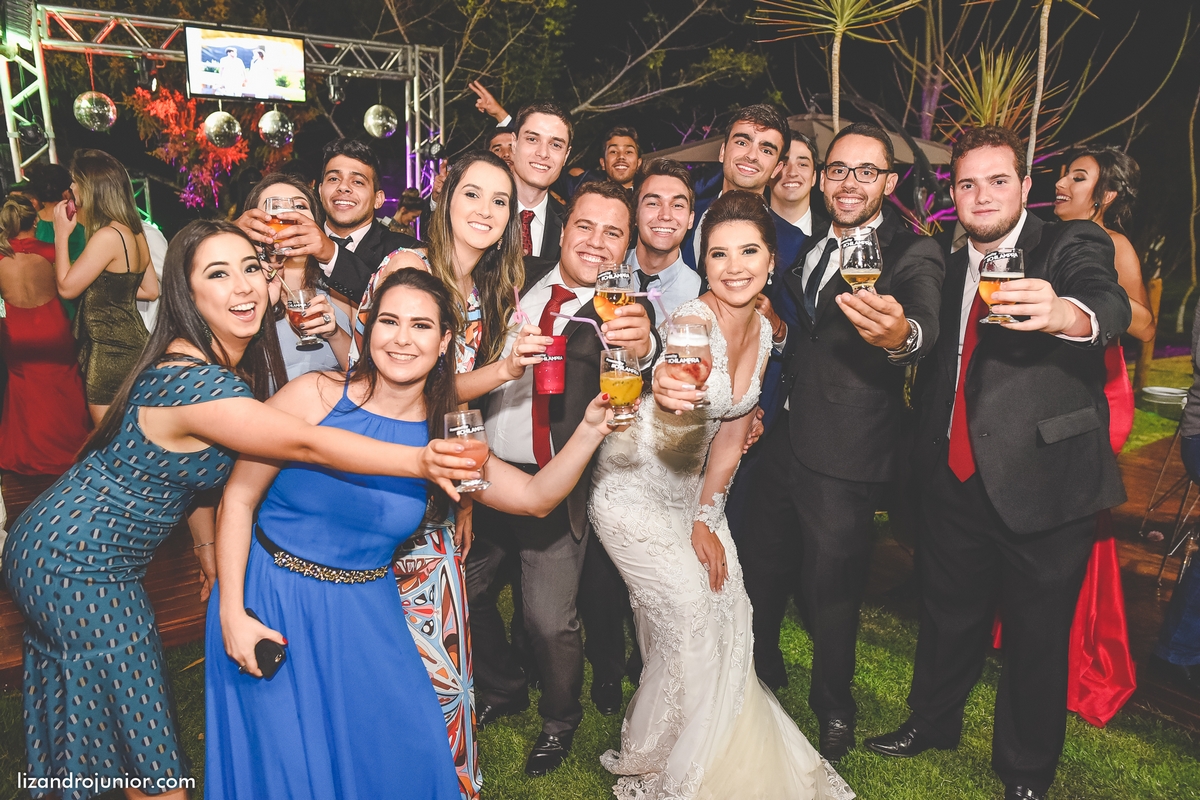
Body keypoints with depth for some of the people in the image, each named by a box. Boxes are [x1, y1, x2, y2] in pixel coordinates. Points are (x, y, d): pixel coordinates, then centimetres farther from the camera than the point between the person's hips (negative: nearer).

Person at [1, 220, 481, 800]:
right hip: (79, 571, -9)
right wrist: (419, 461, -43)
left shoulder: (233, 363, 1)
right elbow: (307, 444, -36)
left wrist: (205, 538, 8)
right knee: (146, 744, 6)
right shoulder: (192, 382, -30)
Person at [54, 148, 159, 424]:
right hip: (132, 340, 9)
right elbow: (150, 290, 16)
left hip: (111, 351, -9)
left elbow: (67, 287, -12)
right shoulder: (134, 233, 8)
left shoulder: (107, 236, -19)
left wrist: (61, 234, -5)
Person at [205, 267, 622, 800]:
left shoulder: (444, 437, -3)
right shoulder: (314, 396, -14)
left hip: (364, 613, 3)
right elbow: (239, 498, -9)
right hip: (269, 600, -3)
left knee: (403, 754, 6)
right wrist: (231, 614, -12)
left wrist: (590, 429, -19)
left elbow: (536, 496, -4)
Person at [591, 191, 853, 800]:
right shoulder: (694, 321, -24)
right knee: (694, 618, -9)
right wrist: (668, 395, -71)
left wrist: (706, 516, -3)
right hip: (635, 490, -6)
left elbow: (732, 430, 2)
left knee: (730, 615, 7)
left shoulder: (761, 330, -2)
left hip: (691, 491, 7)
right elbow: (678, 387, -47)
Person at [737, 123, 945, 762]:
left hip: (844, 458, -6)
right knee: (759, 571, 20)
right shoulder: (810, 247, 9)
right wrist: (772, 323, 4)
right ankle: (762, 674, 46)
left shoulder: (913, 255, -12)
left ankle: (834, 712, 37)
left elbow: (924, 321, -35)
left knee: (830, 593, 10)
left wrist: (901, 335, -57)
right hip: (782, 441, 6)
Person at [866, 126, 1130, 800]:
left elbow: (1110, 302, -30)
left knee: (1037, 639, 9)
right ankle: (933, 723, 46)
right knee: (948, 617, 21)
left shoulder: (1073, 246, -7)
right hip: (956, 484, 5)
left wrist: (1066, 313, -51)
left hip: (1045, 488, -5)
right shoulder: (951, 269, 10)